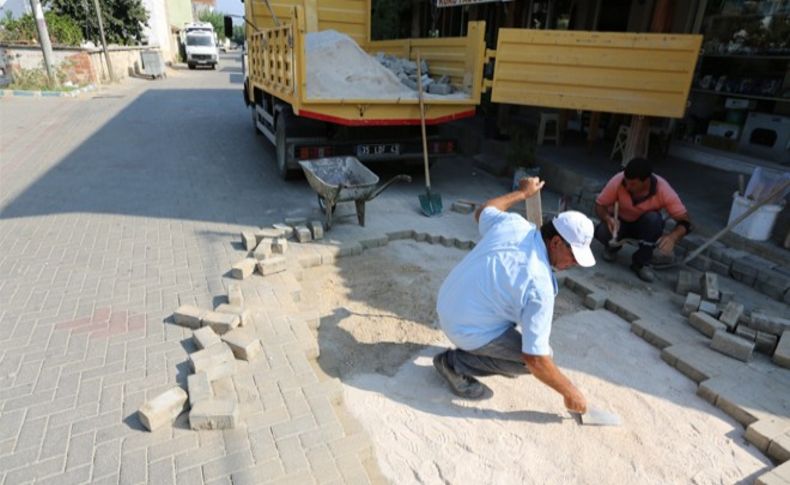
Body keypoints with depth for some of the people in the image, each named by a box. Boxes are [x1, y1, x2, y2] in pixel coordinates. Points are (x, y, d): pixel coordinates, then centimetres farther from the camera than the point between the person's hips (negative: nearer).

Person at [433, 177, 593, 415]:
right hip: (467, 330, -8)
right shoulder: (539, 286, -26)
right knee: (543, 358, 0)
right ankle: (456, 363, 0)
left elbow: (482, 211, 16)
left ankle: (490, 350, 26)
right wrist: (570, 392, -7)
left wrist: (522, 193, 26)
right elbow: (536, 360, -22)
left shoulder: (512, 222, -11)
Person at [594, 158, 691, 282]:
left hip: (645, 225, 1)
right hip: (620, 222, 0)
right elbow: (599, 205, -18)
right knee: (602, 232, -33)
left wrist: (673, 236, -49)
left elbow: (685, 221, -27)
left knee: (653, 218, -34)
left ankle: (642, 262, -13)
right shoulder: (618, 181, -29)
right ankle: (613, 247, 6)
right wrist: (608, 218, -40)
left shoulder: (663, 190, -29)